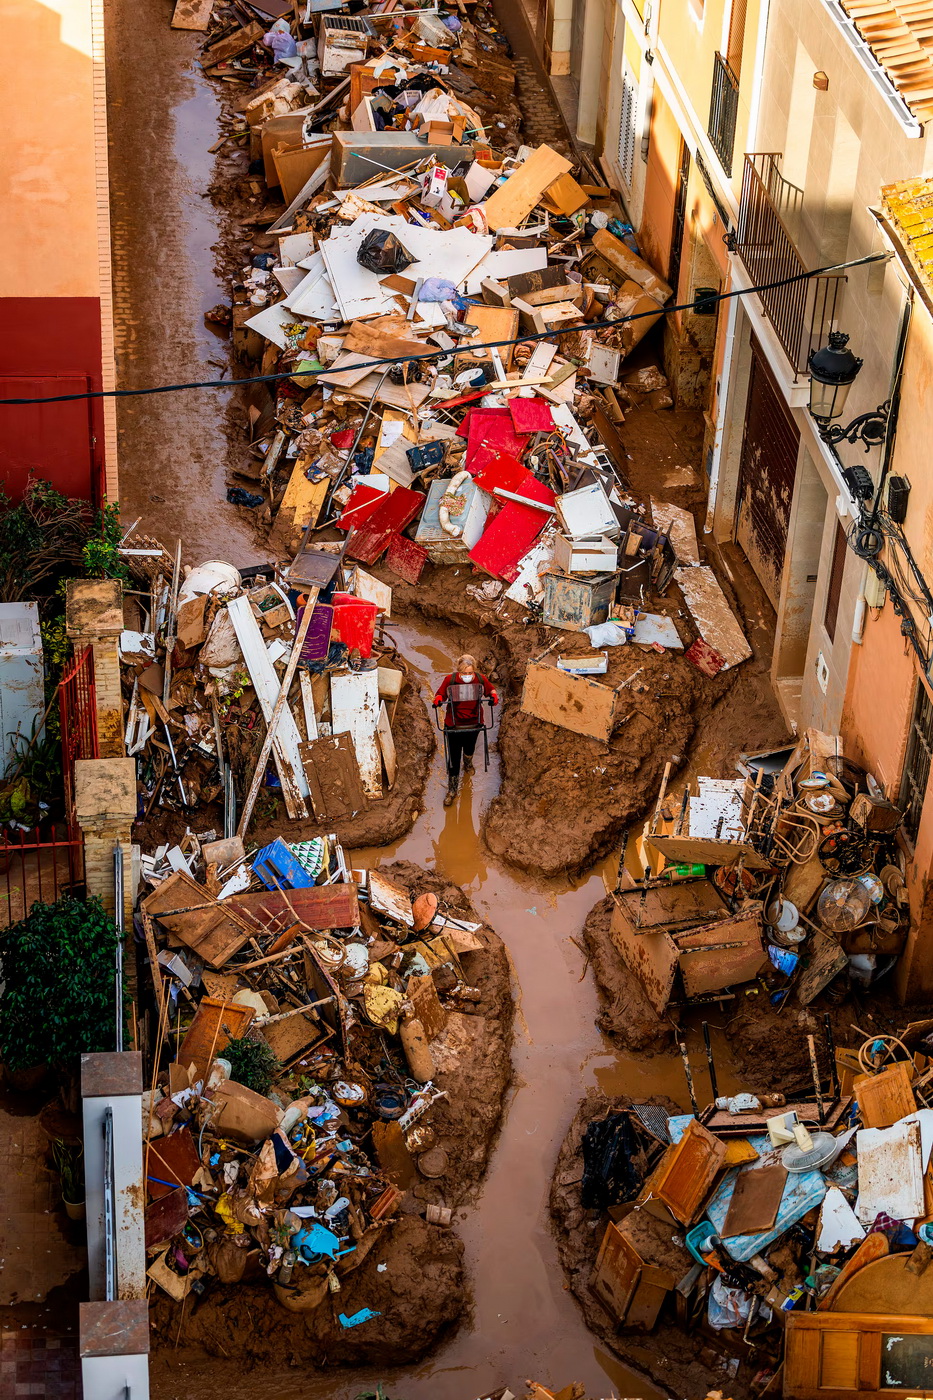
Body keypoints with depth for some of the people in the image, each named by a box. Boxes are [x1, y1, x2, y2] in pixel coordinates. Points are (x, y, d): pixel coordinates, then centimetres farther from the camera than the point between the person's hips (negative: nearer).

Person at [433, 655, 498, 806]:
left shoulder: (481, 679, -13)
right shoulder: (450, 680, -18)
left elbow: (490, 689, 7)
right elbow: (441, 693, -2)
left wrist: (493, 694, -16)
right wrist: (438, 698, -26)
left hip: (473, 723, 2)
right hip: (454, 724, -2)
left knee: (469, 749, 28)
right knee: (453, 757, 0)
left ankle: (468, 764, 66)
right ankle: (452, 791, 14)